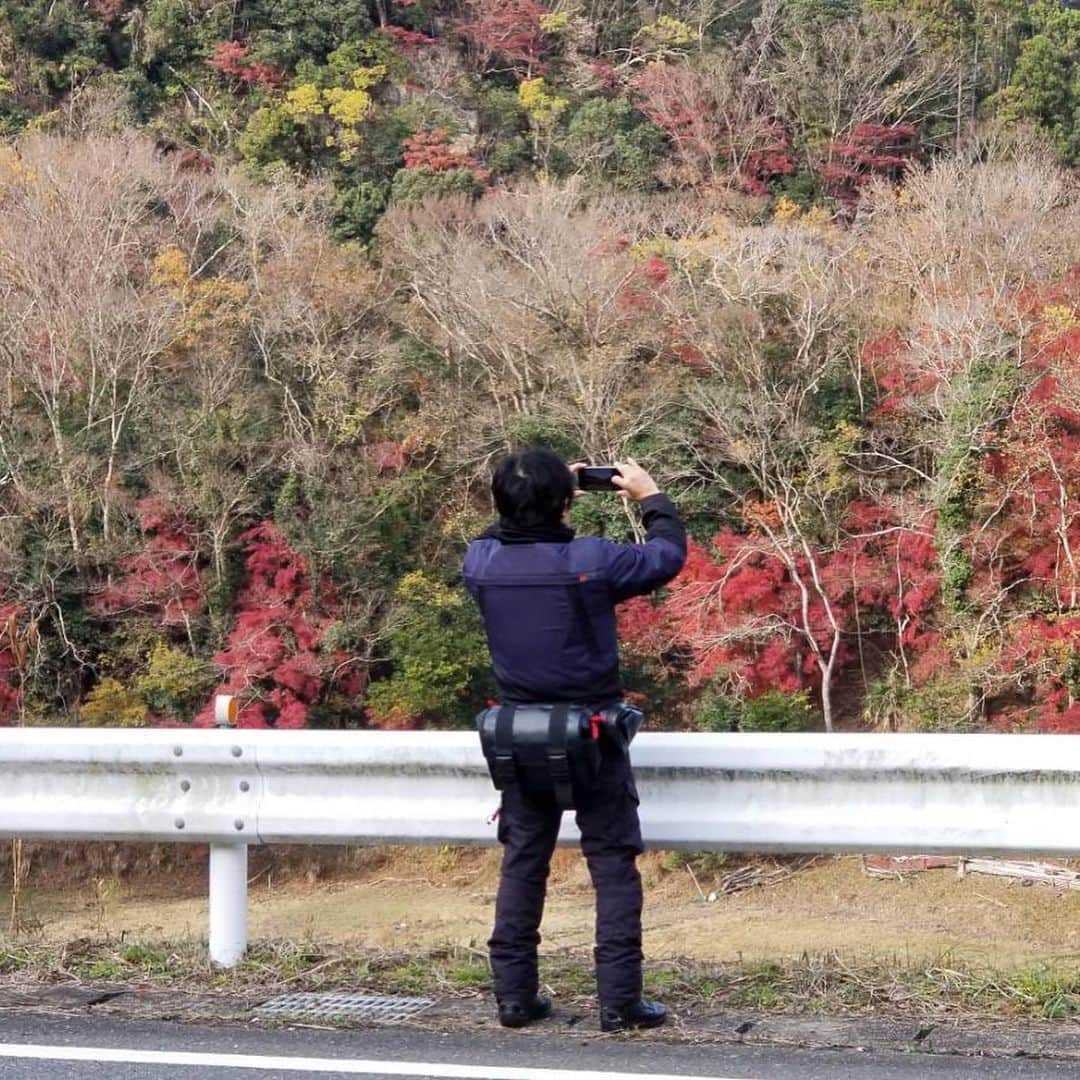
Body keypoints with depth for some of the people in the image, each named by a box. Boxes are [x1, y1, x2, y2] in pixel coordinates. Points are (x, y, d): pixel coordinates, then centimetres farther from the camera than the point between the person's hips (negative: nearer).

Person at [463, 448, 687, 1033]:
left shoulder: (480, 562, -8)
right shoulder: (591, 560, -19)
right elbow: (668, 556, -2)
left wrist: (533, 500, 19)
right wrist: (650, 495, 11)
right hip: (592, 740, -4)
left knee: (522, 864, 13)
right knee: (613, 865, 4)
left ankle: (514, 995, 16)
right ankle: (619, 1000, 2)